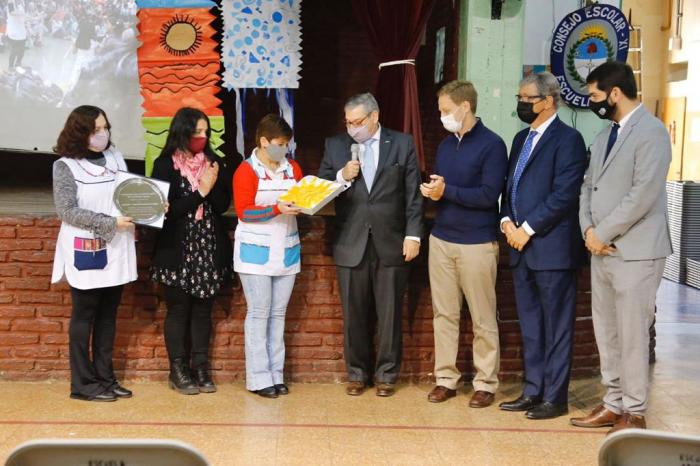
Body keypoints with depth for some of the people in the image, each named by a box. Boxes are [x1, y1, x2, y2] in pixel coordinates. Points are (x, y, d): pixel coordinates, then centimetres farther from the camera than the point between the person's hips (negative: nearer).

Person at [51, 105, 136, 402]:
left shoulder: (115, 158, 7)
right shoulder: (65, 166, -8)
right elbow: (67, 211, -15)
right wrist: (110, 223, -21)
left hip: (115, 252, 5)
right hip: (85, 253, -5)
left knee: (108, 316, 12)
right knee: (84, 317, 4)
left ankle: (105, 377, 21)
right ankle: (83, 383, 11)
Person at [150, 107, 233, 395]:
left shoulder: (214, 164, 7)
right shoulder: (165, 165, -4)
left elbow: (223, 205, 1)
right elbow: (168, 209, -12)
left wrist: (213, 185, -16)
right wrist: (201, 192, -13)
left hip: (209, 249, 3)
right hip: (178, 250, -3)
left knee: (203, 308, 8)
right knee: (178, 309, 4)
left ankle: (201, 368, 14)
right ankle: (178, 371, 11)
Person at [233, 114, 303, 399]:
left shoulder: (293, 168, 8)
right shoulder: (246, 171, -7)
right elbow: (243, 211, -13)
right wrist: (277, 209, -23)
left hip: (286, 252, 5)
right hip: (256, 252, -5)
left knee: (278, 313, 8)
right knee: (259, 313, -2)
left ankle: (276, 375, 13)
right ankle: (258, 378, 3)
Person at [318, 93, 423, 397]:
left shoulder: (402, 144, 2)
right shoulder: (335, 146, 6)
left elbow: (413, 194, 1)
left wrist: (413, 235, -4)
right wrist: (341, 177, -13)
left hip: (391, 244, -1)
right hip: (351, 244, 1)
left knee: (389, 314, 5)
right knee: (354, 314, 7)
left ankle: (386, 374, 17)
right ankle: (357, 373, 20)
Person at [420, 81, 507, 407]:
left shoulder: (491, 145, -8)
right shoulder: (445, 144, 13)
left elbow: (489, 195, -16)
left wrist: (447, 191, -14)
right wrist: (432, 191, -6)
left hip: (477, 243, -6)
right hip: (441, 239, 6)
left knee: (483, 319, 3)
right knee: (444, 314, 8)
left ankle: (486, 383, 12)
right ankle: (446, 378, 17)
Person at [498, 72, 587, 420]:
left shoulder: (567, 139, -9)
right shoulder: (522, 139, 16)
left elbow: (564, 194, -17)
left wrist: (528, 228, -15)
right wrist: (507, 221, 2)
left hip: (552, 248, -8)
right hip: (522, 248, 8)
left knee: (556, 326, 1)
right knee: (530, 325, 13)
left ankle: (555, 397, 9)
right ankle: (533, 391, 22)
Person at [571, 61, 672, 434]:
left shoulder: (651, 132, -11)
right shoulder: (605, 135, 16)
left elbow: (643, 194, -20)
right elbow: (589, 186, 15)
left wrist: (603, 234, -14)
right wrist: (588, 229, -2)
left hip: (634, 251, -8)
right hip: (602, 250, 8)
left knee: (632, 334, -1)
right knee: (606, 333, 13)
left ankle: (634, 413, 9)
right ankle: (614, 404, 23)